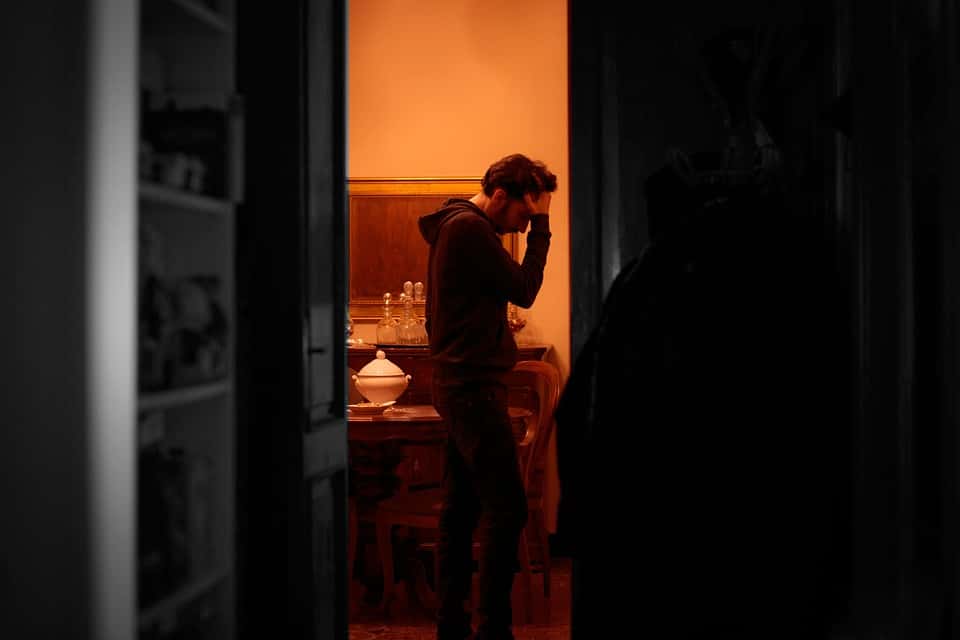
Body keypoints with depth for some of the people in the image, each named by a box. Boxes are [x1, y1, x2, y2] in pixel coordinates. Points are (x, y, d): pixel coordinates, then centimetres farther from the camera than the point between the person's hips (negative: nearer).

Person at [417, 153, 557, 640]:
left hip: (460, 384, 10)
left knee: (462, 505, 11)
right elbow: (525, 290, -11)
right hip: (473, 385, -10)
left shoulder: (457, 226, 16)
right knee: (507, 508, -9)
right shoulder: (471, 228, -15)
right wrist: (541, 225, -7)